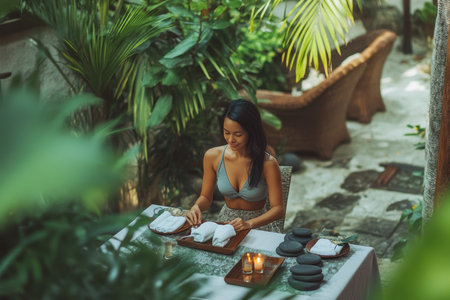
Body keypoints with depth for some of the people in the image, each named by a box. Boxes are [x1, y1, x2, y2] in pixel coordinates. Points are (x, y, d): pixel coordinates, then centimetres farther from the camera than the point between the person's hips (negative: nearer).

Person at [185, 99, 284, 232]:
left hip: (259, 225, -3)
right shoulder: (213, 156, -6)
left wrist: (249, 224, -30)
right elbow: (206, 197, 6)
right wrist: (196, 207, -17)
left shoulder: (267, 163, -17)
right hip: (226, 222, 3)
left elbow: (278, 209, -14)